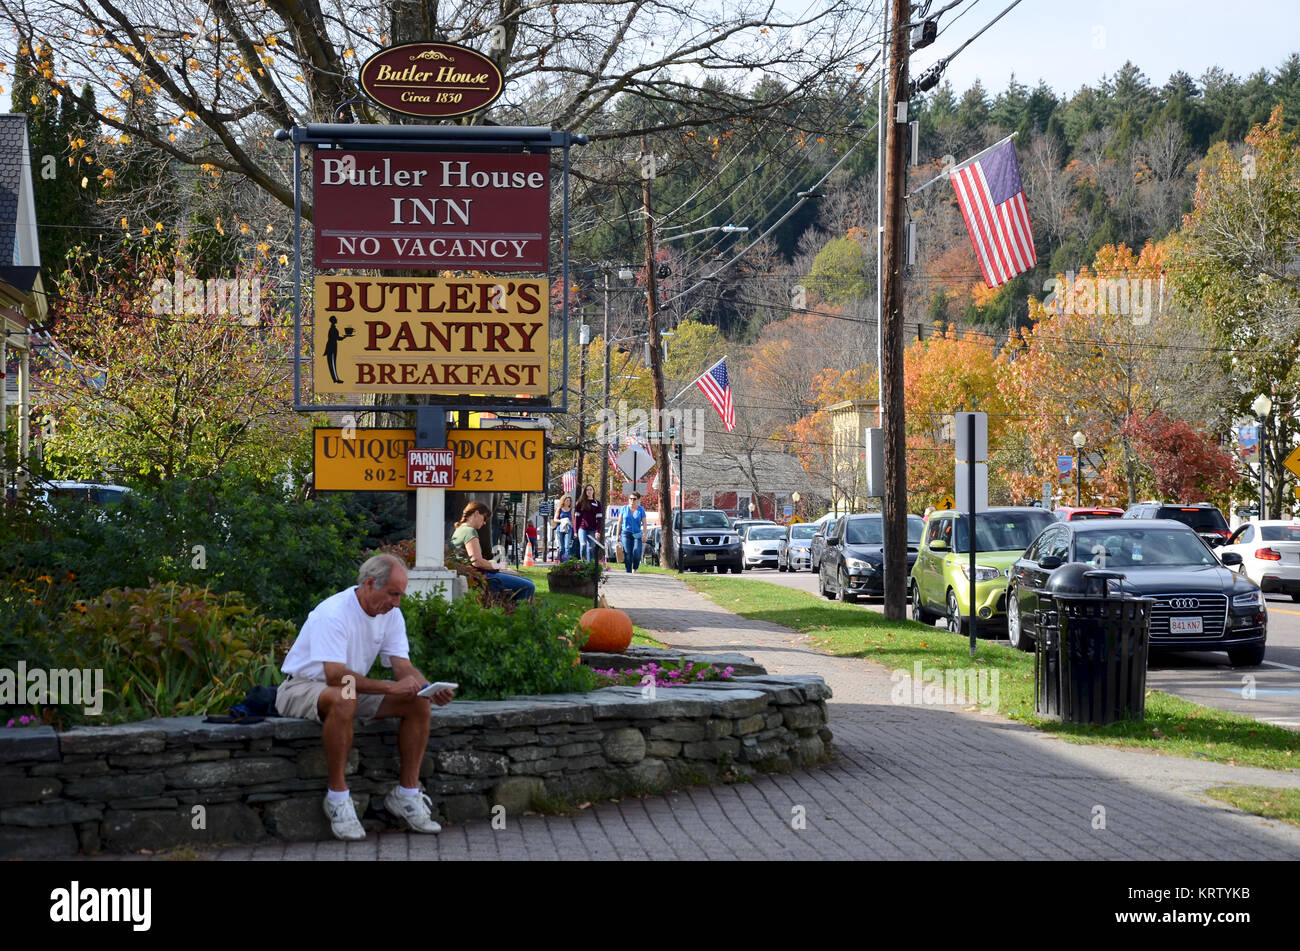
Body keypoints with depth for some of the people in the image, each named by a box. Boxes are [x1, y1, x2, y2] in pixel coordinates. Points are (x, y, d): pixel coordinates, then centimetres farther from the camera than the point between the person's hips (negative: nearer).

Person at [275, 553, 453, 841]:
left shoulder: (390, 615, -1)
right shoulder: (333, 613, -26)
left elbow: (403, 665, -5)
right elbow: (335, 676, -34)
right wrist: (391, 687, -39)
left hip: (353, 691, 8)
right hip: (302, 686, -7)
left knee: (418, 703, -11)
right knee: (344, 699, -41)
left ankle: (406, 793, -4)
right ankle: (338, 796, -30)